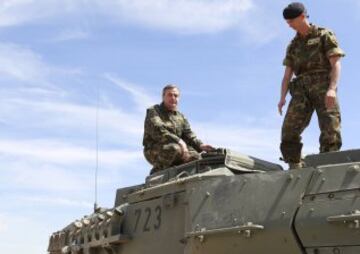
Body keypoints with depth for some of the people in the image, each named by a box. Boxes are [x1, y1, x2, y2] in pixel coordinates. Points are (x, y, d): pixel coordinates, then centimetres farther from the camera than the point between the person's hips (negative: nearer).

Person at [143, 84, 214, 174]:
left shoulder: (180, 117, 19)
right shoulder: (153, 111, -1)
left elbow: (189, 135, 11)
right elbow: (158, 131, -19)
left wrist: (200, 145, -11)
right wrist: (178, 141, -31)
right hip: (154, 151, -6)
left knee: (195, 156, -16)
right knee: (175, 149, -35)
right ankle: (157, 171, -19)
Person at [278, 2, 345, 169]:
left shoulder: (324, 35, 9)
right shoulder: (293, 46, 23)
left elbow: (336, 64, -2)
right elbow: (287, 75, 16)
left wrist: (332, 88, -20)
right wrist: (282, 98, -2)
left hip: (323, 86, -4)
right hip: (301, 90, 4)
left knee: (330, 131, -16)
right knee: (289, 130, -14)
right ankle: (295, 167, -14)